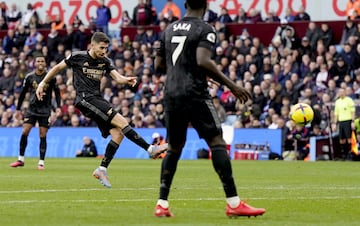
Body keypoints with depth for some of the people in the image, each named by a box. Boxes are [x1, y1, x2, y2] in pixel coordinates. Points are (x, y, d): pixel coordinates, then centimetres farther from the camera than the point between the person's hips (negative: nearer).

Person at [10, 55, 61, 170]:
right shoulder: (29, 77, -1)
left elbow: (56, 92, 3)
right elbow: (23, 93, 9)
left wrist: (58, 107, -6)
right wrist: (18, 109, 10)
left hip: (45, 111, -1)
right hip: (32, 109, 1)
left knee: (43, 136, -3)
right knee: (24, 132, -7)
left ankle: (41, 162, 3)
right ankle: (21, 159, 4)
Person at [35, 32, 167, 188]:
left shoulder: (105, 62, 11)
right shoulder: (78, 57, -2)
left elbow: (117, 77, -1)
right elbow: (58, 68, 11)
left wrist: (127, 80, -24)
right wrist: (43, 83, 11)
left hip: (98, 100, 7)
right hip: (85, 99, -7)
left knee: (118, 133, -7)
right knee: (121, 122, -19)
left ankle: (102, 169, -1)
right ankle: (150, 149, -19)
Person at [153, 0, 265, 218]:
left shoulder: (169, 30, 15)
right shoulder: (205, 29, -5)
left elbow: (159, 65, 16)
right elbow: (203, 61, -20)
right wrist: (231, 85, -16)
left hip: (171, 95, 7)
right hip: (195, 94, -7)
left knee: (174, 148, 15)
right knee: (217, 142, -6)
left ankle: (162, 204, 10)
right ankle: (233, 203, -13)